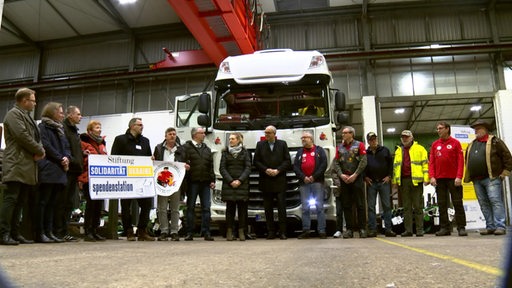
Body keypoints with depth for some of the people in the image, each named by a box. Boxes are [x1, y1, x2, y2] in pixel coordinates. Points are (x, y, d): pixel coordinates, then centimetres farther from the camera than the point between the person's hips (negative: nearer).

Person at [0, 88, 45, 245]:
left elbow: (36, 137, 22)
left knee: (20, 202, 9)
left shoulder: (27, 116, 24)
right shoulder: (14, 114, -4)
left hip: (27, 166, 9)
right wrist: (40, 151, -7)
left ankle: (14, 234, 13)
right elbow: (23, 136, -16)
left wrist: (39, 151, 1)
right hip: (16, 165, -9)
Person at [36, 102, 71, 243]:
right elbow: (46, 146, -12)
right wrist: (61, 159, -10)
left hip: (59, 171, 8)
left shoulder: (60, 129, 23)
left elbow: (66, 146, 17)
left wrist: (67, 158, -2)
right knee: (43, 201, -6)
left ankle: (49, 231, 9)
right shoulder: (43, 127, -1)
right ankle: (40, 233, -4)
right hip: (47, 169, -7)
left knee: (52, 202, 7)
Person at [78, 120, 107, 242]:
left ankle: (95, 231, 14)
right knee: (90, 204, -6)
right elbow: (79, 160, -5)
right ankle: (88, 232, 1)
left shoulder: (102, 143, 20)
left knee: (99, 204, 6)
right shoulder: (84, 141, -1)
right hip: (88, 178, -6)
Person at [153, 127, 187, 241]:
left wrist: (186, 167, -8)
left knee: (175, 209, 4)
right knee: (162, 208, 1)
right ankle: (163, 232, 8)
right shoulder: (159, 148, 10)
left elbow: (185, 164, 13)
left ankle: (174, 232, 10)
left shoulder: (180, 149, 11)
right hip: (162, 181, 0)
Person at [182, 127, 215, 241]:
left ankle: (206, 232, 9)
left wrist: (212, 180, 10)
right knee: (191, 207, 3)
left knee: (206, 208, 3)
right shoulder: (186, 147, 1)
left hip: (205, 183, 5)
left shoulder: (207, 149, 18)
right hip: (192, 182, -4)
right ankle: (190, 233, 10)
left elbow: (211, 166, 16)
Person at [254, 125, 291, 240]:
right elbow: (256, 161, 4)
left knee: (282, 207, -2)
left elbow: (287, 161, 3)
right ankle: (270, 232, 11)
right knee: (268, 208, 4)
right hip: (266, 182, 1)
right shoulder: (260, 145, 9)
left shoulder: (282, 144, 8)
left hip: (280, 181, -1)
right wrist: (266, 170, -10)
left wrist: (278, 170, -10)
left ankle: (282, 232, 3)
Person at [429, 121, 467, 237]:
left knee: (457, 203, -1)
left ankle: (461, 227, 4)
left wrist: (459, 176, -12)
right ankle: (444, 228, 9)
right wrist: (432, 176, -2)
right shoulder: (434, 144, 12)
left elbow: (460, 160, -3)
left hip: (453, 178, -3)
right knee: (442, 204, 4)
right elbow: (431, 162, 9)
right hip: (439, 179, 3)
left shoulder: (455, 143, 2)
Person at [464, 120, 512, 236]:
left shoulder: (494, 141, 0)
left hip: (491, 178, -6)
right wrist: (468, 176, 18)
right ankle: (490, 227, 11)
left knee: (495, 201, -10)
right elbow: (467, 160, 26)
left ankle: (500, 226, -9)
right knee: (484, 204, 6)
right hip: (476, 180, 7)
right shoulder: (471, 145, 19)